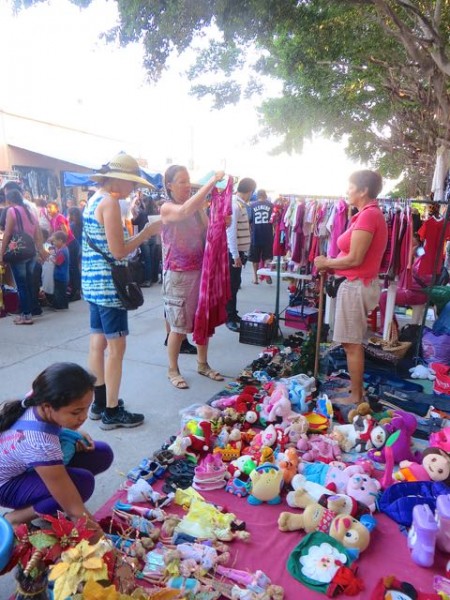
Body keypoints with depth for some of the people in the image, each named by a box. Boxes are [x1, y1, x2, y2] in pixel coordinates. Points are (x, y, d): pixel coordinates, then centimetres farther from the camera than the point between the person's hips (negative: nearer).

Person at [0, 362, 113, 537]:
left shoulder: (39, 400, -24)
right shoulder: (41, 445, -42)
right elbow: (75, 511, -36)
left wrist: (74, 437, -11)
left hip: (25, 466, 7)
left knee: (103, 454, -7)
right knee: (83, 482, -29)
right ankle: (14, 519, -9)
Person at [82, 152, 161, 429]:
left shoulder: (95, 199, 15)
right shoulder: (110, 202, -15)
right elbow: (118, 251, -19)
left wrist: (142, 234, 14)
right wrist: (147, 232, -10)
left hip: (94, 282, 10)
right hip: (109, 285, -10)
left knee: (98, 343, 15)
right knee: (116, 347, -2)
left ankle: (99, 402, 28)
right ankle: (112, 412, 8)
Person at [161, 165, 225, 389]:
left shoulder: (198, 207, 8)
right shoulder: (167, 208, -10)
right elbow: (185, 211, -33)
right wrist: (212, 182, -34)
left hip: (200, 271, 6)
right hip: (177, 275, -6)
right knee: (179, 326, 2)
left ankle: (202, 364, 30)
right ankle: (173, 370, 20)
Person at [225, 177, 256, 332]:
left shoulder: (240, 204, 12)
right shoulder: (235, 206, -17)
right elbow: (231, 232, -22)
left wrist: (239, 253, 12)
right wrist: (236, 255, -22)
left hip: (238, 251, 9)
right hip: (233, 252, -9)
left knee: (235, 284, 16)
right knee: (231, 285, -1)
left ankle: (233, 314, 27)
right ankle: (229, 318, 8)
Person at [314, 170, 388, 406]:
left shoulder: (367, 215, -17)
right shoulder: (372, 214, 14)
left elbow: (354, 259, -20)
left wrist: (326, 263, -7)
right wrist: (331, 263, 4)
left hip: (356, 286, -10)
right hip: (360, 284, 10)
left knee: (352, 344, 0)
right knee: (354, 343, 17)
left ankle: (356, 397, 12)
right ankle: (358, 390, 29)